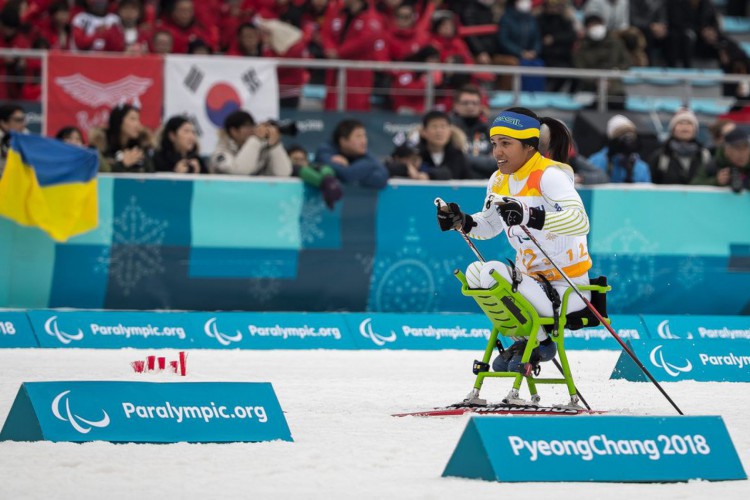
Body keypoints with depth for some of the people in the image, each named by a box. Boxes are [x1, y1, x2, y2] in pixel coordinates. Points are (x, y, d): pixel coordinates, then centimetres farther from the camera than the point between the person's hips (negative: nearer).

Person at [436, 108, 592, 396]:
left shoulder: (549, 175, -19)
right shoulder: (500, 181, 6)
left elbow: (580, 221, -34)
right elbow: (489, 226, 22)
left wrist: (530, 217, -47)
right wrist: (460, 221, 0)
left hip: (567, 289, -8)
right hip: (531, 280, 8)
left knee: (492, 275, -25)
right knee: (474, 273, -6)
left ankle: (536, 343, -4)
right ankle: (524, 338, 3)